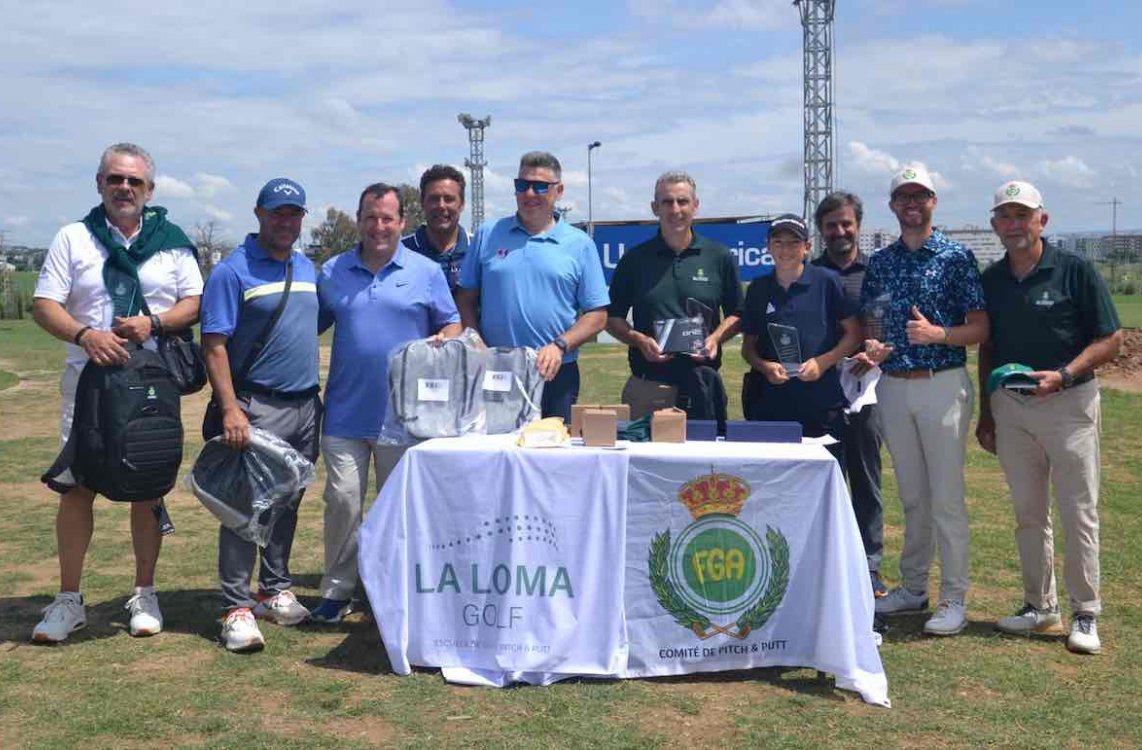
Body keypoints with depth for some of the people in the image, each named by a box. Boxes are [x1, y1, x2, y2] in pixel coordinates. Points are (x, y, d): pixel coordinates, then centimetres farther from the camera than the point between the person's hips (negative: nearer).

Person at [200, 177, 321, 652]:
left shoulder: (307, 269, 14)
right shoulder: (233, 271, -8)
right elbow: (214, 346, -12)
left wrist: (316, 397, 14)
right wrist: (230, 409, -21)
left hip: (305, 406, 7)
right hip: (257, 408, -7)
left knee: (287, 504, 14)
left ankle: (276, 591, 26)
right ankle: (237, 607, 1)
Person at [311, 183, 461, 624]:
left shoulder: (426, 272, 3)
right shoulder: (332, 273, 8)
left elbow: (451, 324, 7)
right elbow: (310, 326, 14)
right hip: (345, 410, 1)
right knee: (342, 498, -2)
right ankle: (336, 591, 10)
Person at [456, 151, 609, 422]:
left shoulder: (580, 244, 6)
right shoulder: (488, 235, 9)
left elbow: (597, 315, 3)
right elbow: (466, 299, 9)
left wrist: (559, 346, -11)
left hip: (555, 375, 0)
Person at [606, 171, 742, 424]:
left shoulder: (720, 257, 6)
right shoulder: (635, 259, 7)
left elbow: (736, 315, 12)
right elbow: (612, 317, 10)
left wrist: (715, 338, -7)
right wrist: (640, 341, -8)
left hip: (702, 384, 0)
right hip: (647, 382, 0)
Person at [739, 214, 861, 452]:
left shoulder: (827, 281, 0)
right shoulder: (758, 289, 9)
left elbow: (854, 333, 2)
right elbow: (748, 345, 14)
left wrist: (822, 362, -11)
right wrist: (764, 366, -6)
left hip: (822, 404, -2)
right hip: (770, 404, 3)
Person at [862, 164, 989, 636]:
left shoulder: (957, 257, -1)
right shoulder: (879, 263, 11)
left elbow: (980, 329, -4)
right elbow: (867, 325, 14)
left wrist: (937, 334, -20)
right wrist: (871, 347, -7)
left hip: (943, 384, -4)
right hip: (892, 388, 4)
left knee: (946, 496, -3)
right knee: (911, 495, 12)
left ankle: (954, 599, 4)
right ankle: (912, 588, 22)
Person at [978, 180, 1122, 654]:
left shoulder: (1076, 271, -7)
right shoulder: (990, 280, 7)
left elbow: (1110, 339, -7)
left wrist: (1063, 375, -20)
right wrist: (985, 412, 13)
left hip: (1067, 402, -4)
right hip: (1010, 405, 5)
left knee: (1079, 512, 0)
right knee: (1028, 512, 11)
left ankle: (1085, 614, 10)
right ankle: (1040, 606, 22)